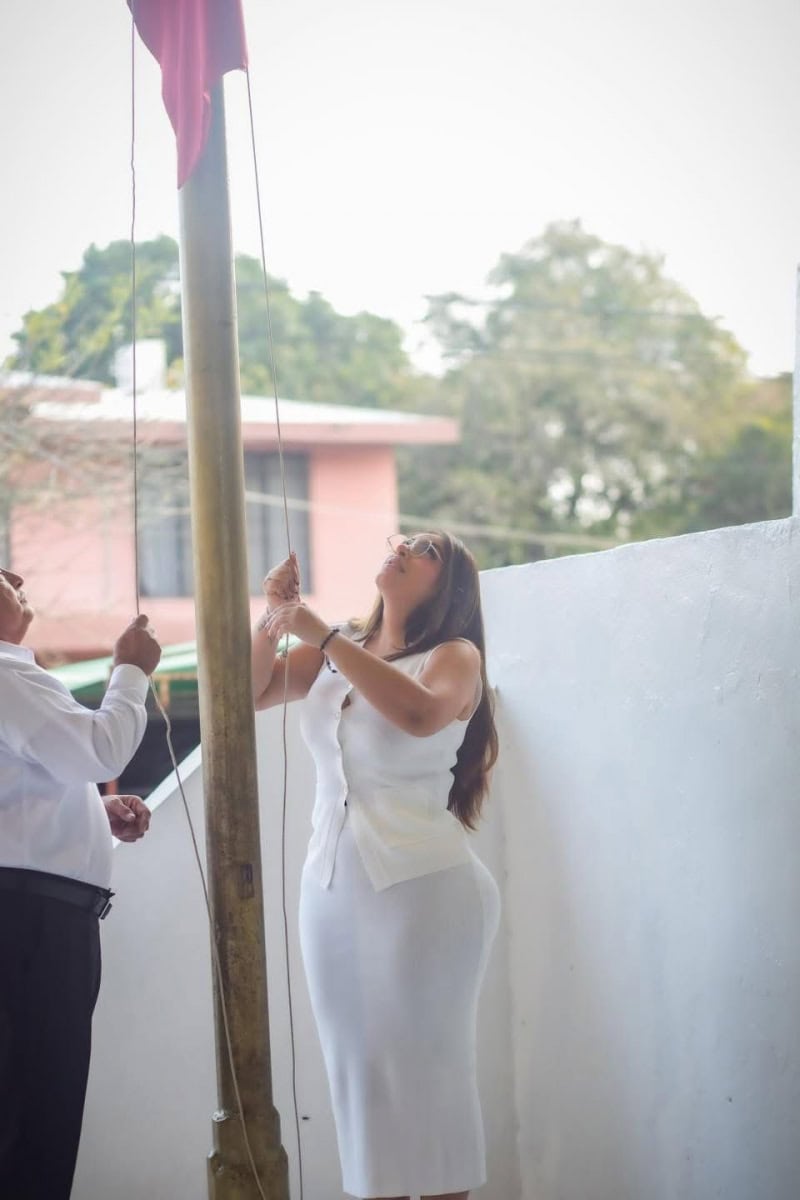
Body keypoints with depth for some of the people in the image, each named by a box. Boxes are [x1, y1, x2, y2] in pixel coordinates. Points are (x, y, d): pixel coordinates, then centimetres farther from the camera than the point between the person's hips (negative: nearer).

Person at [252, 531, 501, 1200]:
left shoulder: (455, 656, -3)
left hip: (422, 885, -5)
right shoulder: (334, 655, 13)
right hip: (331, 886, 5)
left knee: (426, 1069, 0)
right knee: (358, 1068, 8)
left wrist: (326, 636, -21)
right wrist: (275, 617, -5)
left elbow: (419, 713, -24)